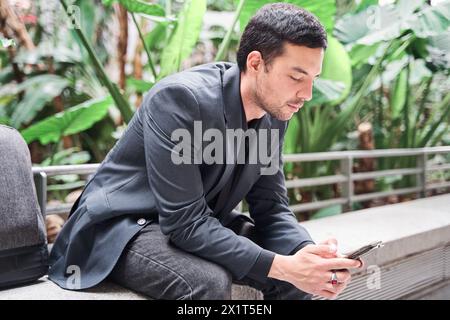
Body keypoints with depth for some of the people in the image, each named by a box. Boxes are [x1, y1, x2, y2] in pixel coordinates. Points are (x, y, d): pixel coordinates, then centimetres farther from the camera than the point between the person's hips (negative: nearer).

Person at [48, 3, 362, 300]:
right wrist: (281, 266, -33)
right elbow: (183, 221, -29)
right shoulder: (180, 97, -28)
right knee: (210, 282, -32)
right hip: (126, 226, -6)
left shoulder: (274, 114, -6)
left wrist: (308, 252, -21)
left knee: (297, 267, -8)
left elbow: (271, 207, -1)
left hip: (200, 222, 7)